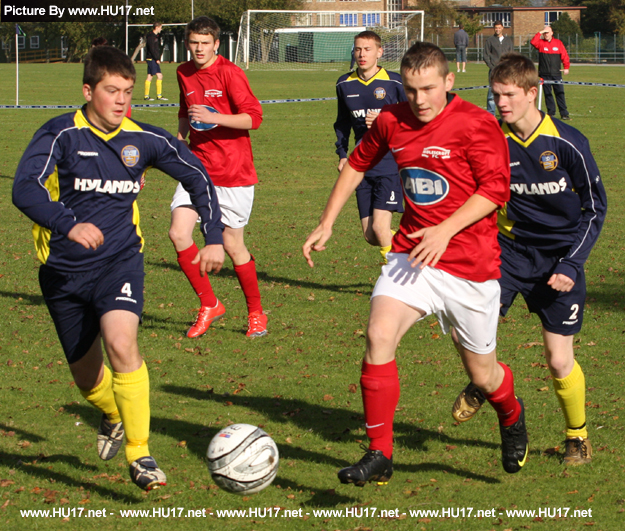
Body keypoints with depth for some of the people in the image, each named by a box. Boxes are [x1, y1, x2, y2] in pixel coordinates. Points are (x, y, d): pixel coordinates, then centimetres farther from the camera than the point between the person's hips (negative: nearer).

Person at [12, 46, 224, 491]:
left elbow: (197, 176, 12)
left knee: (121, 343, -26)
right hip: (64, 270, 0)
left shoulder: (144, 140, -2)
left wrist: (214, 238, 4)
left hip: (119, 260, 0)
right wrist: (69, 225, -45)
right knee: (86, 374, 12)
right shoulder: (62, 134, -13)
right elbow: (25, 188, -28)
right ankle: (113, 417, 49)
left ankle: (139, 454, -16)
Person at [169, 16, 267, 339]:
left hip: (232, 172, -5)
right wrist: (180, 137, 15)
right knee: (178, 233, -12)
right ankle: (209, 305, 4)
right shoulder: (184, 73, 10)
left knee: (232, 244, 0)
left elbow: (254, 117, -16)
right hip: (198, 165, 5)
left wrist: (214, 118, -25)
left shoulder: (228, 73, -10)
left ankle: (256, 313, 21)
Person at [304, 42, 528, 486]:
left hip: (470, 263, -3)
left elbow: (495, 188, -14)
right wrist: (327, 224, 16)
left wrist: (446, 231, -24)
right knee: (379, 336, -21)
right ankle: (379, 456, -13)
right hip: (411, 254, 4)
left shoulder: (476, 124, -12)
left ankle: (512, 419, 45)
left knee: (482, 374, 8)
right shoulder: (392, 122, 4)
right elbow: (358, 164, 20)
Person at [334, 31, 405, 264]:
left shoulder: (394, 83, -7)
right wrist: (342, 154, 12)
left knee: (380, 228, -16)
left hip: (391, 165, -5)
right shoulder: (344, 84, 8)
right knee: (370, 235, 4)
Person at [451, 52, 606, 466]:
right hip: (510, 249, 3)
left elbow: (596, 207, -7)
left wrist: (571, 265, -13)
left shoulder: (568, 143, -15)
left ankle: (578, 435, 24)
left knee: (559, 360, -3)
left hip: (559, 257, -2)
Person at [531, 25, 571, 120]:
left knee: (560, 93, -3)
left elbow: (564, 56, 7)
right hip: (544, 74, 0)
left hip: (556, 73, 0)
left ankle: (564, 113, -2)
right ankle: (551, 112, 8)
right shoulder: (540, 43, 7)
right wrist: (540, 33, -12)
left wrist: (566, 67, 0)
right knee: (547, 94, 2)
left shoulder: (558, 43, 8)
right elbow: (533, 42, -14)